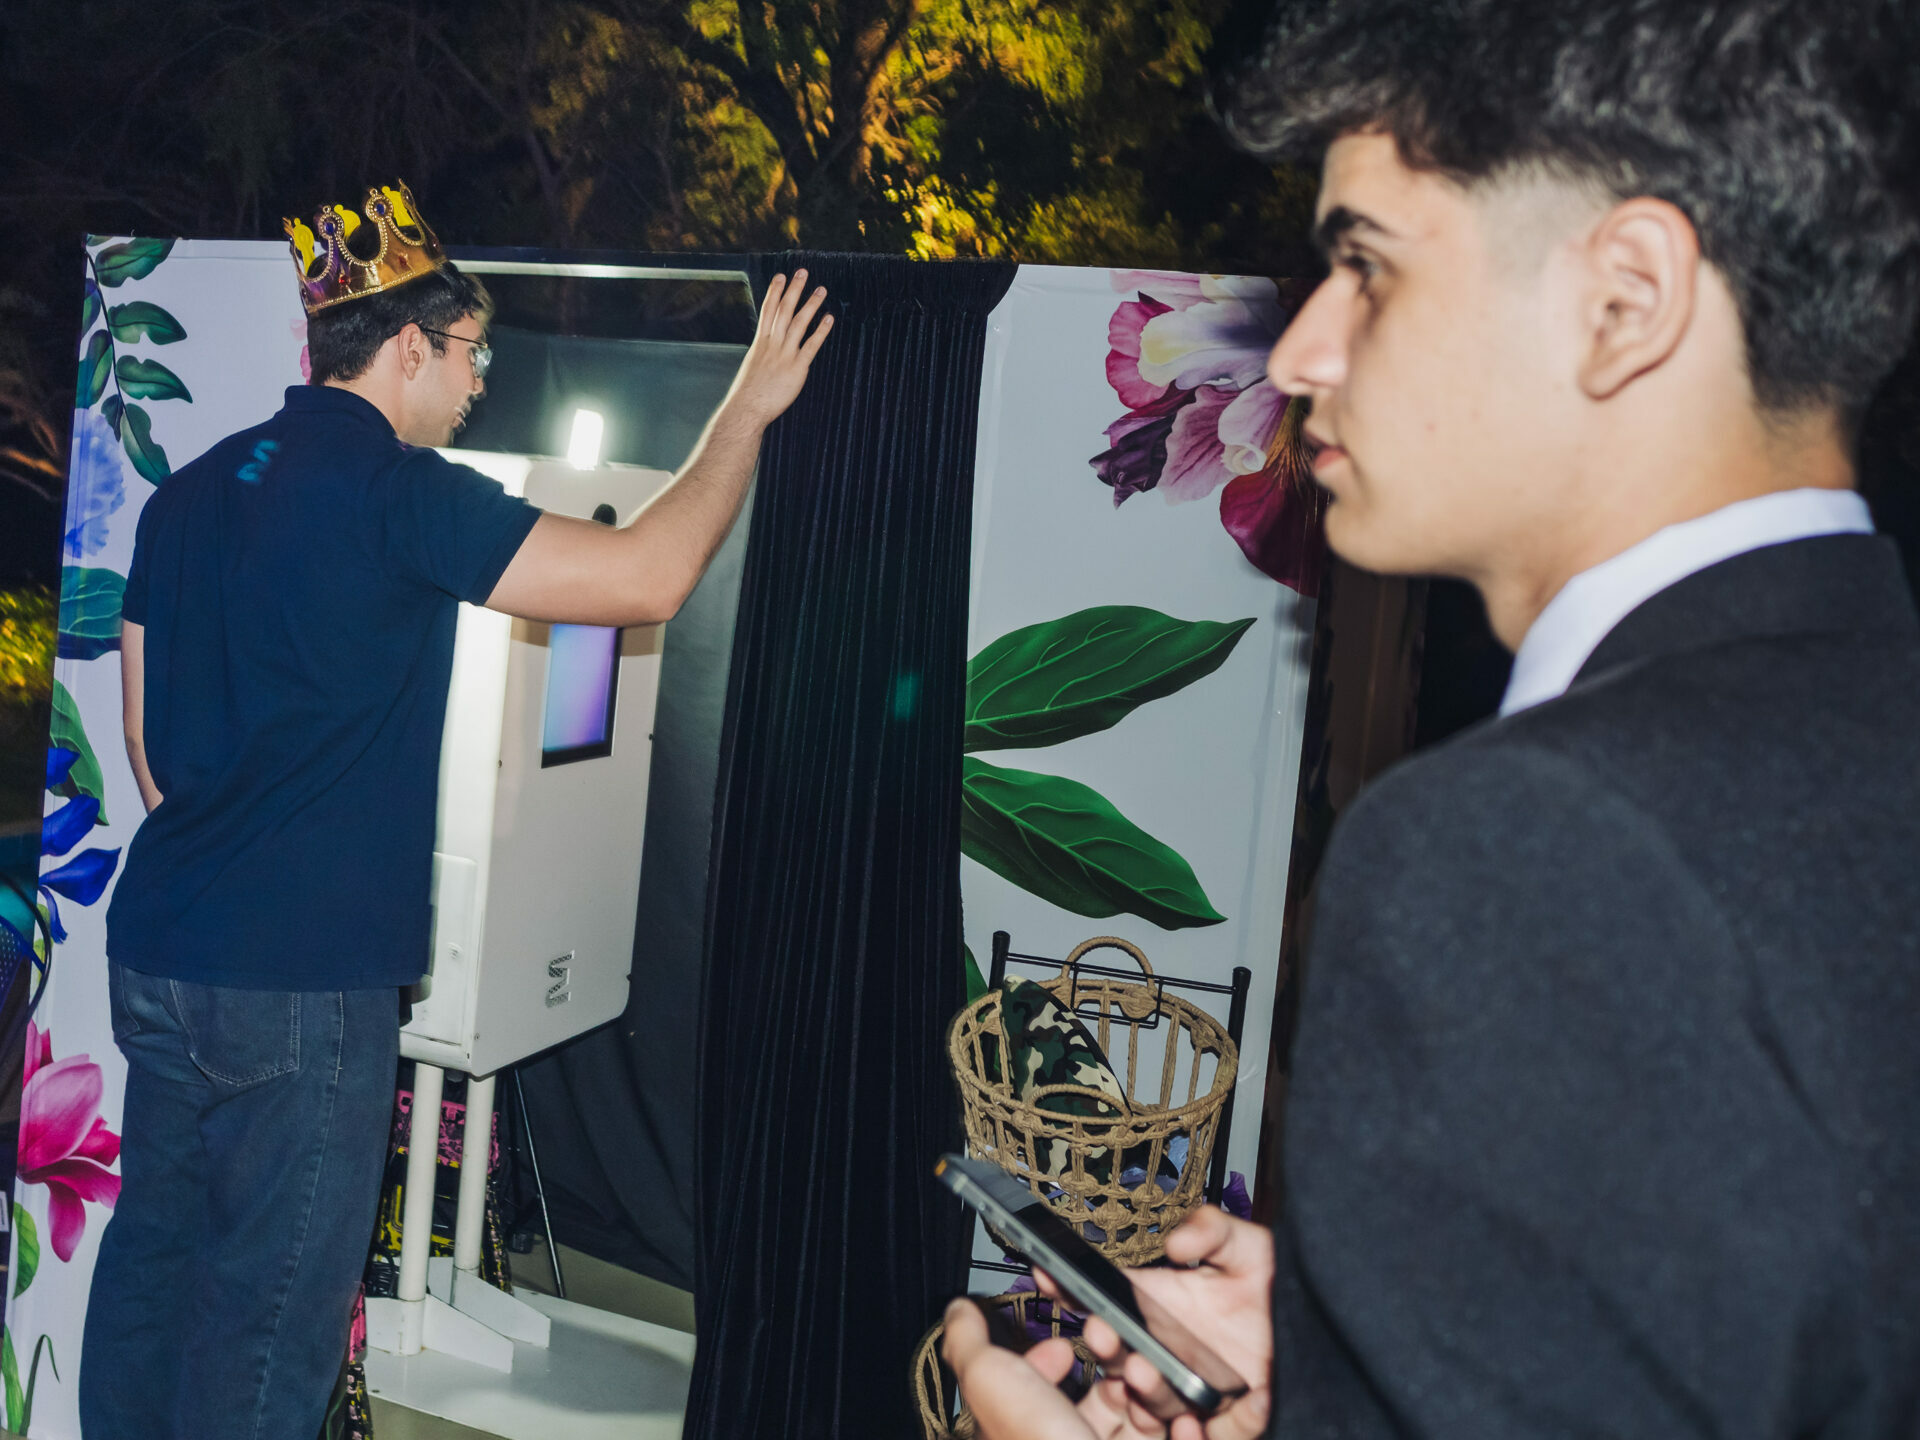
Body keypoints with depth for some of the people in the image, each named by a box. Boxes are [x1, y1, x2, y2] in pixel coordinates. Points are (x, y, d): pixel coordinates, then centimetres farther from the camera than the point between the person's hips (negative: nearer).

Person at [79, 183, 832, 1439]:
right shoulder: (396, 489, -15)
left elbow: (150, 744, 16)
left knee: (153, 1255, 20)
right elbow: (649, 579, -19)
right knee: (272, 1310, 5)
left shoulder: (190, 492, 10)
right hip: (302, 977, -8)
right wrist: (748, 408, -7)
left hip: (157, 951, 8)